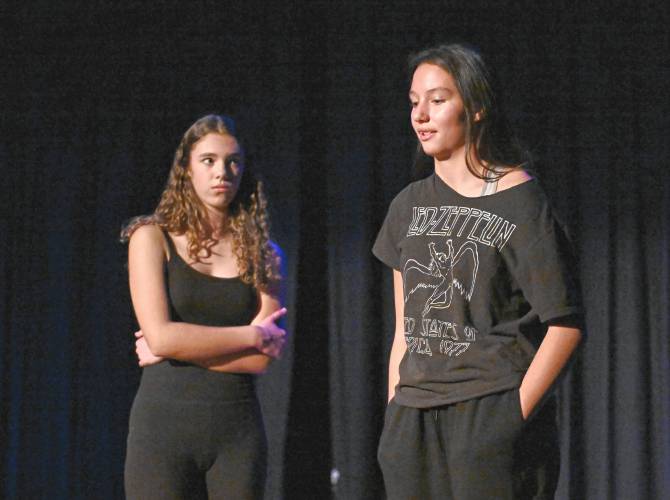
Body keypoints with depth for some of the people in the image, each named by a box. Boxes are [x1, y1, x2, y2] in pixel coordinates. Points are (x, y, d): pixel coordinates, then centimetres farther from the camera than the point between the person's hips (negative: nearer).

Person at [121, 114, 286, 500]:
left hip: (238, 430, 2)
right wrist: (251, 336, -4)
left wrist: (183, 346, -6)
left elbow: (260, 360, -2)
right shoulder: (153, 237, 4)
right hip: (165, 423, -2)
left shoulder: (263, 254, 9)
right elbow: (160, 336, -9)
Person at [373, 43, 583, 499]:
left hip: (491, 415, -5)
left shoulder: (520, 202, -5)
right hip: (414, 425, 5)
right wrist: (395, 417, 8)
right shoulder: (409, 206, 13)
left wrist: (513, 416, -13)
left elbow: (565, 325, -8)